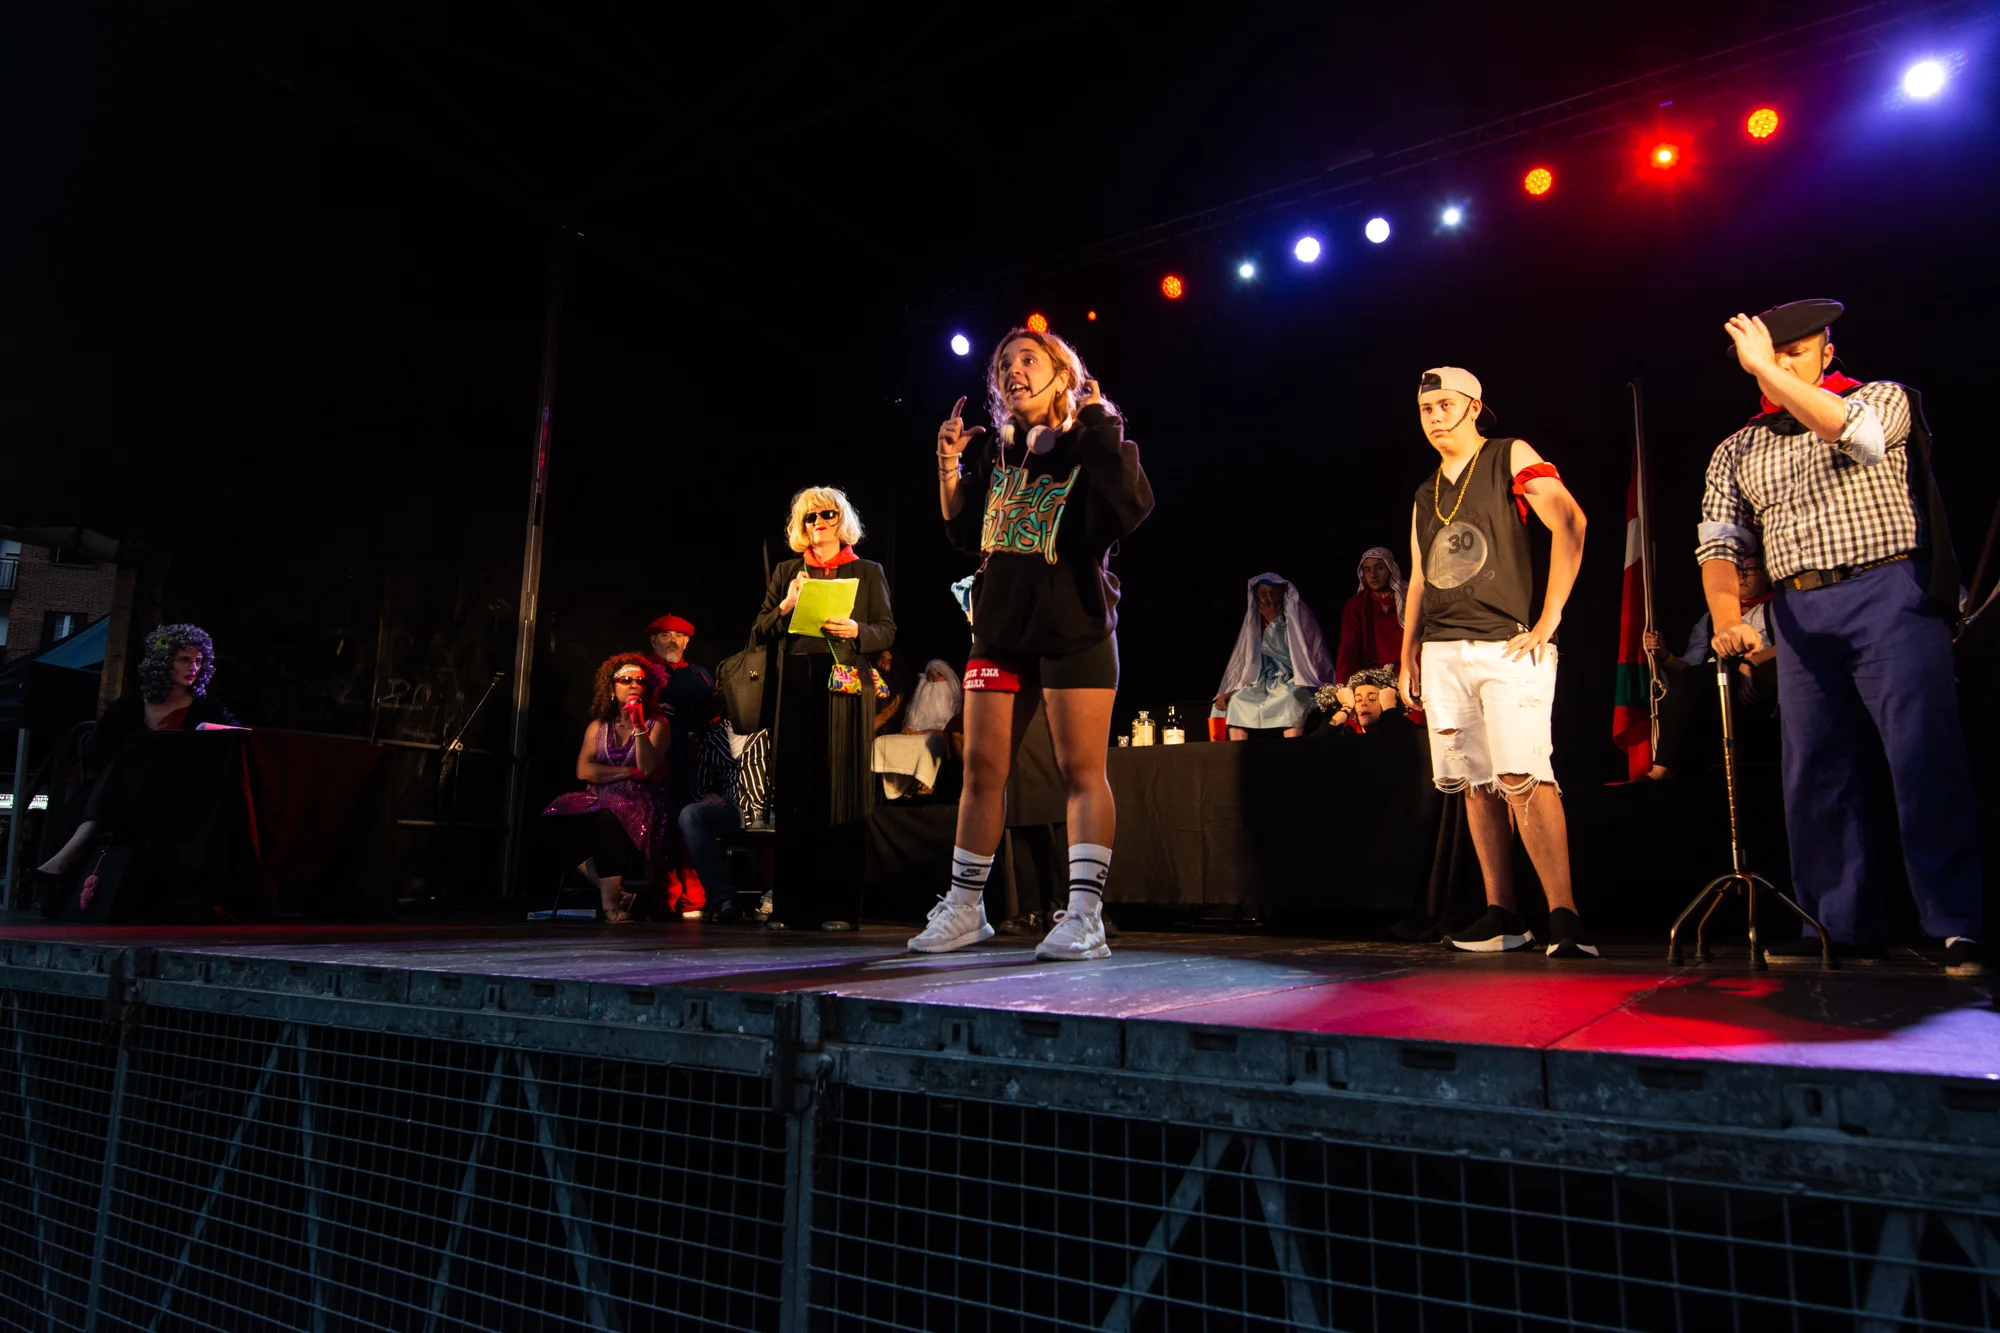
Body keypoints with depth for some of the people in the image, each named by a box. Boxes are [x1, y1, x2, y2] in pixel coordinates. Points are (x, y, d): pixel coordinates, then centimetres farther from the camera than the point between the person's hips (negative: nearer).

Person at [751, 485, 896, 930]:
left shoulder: (867, 572, 12)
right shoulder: (786, 572, 17)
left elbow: (887, 631, 7)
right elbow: (761, 631, 12)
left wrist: (856, 630, -12)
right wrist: (786, 606, -5)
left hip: (845, 687, -2)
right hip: (796, 688, 2)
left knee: (842, 795, -5)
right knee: (795, 797, 0)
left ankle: (839, 907, -2)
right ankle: (792, 906, 5)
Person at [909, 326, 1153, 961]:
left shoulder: (1092, 443, 2)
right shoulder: (995, 452, 16)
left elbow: (1133, 506, -17)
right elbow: (965, 533, 19)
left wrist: (1098, 423, -13)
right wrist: (950, 467, 7)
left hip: (1075, 626, -5)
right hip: (1001, 625, 5)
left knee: (1081, 770, -7)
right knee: (981, 769, 6)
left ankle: (1085, 915, -4)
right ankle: (964, 908, 17)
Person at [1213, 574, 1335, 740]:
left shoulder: (1298, 616, -6)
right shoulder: (1254, 620, 6)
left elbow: (1292, 655, -14)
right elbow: (1243, 659, 4)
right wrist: (1226, 691, -4)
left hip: (1296, 681, -5)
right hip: (1267, 683, 5)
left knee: (1292, 698, -36)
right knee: (1237, 700, -15)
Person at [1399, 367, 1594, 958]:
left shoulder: (1511, 457, 4)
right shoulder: (1426, 493, 21)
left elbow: (1570, 522, -10)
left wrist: (1549, 619, -14)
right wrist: (1408, 656, 14)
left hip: (1506, 647, -6)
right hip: (1442, 653, 6)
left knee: (1521, 777, -17)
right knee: (1476, 785, 5)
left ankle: (1564, 917, -16)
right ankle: (1501, 915, 10)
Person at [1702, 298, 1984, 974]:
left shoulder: (1883, 398, 10)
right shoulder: (1737, 451, 17)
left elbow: (1854, 431, -15)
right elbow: (1719, 542, 8)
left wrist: (1766, 368, -13)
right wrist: (1727, 616, -8)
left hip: (1889, 594, -4)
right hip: (1798, 612, 4)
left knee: (1924, 758, -10)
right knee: (1815, 769, 2)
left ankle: (1959, 925, -5)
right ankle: (1842, 925, 9)